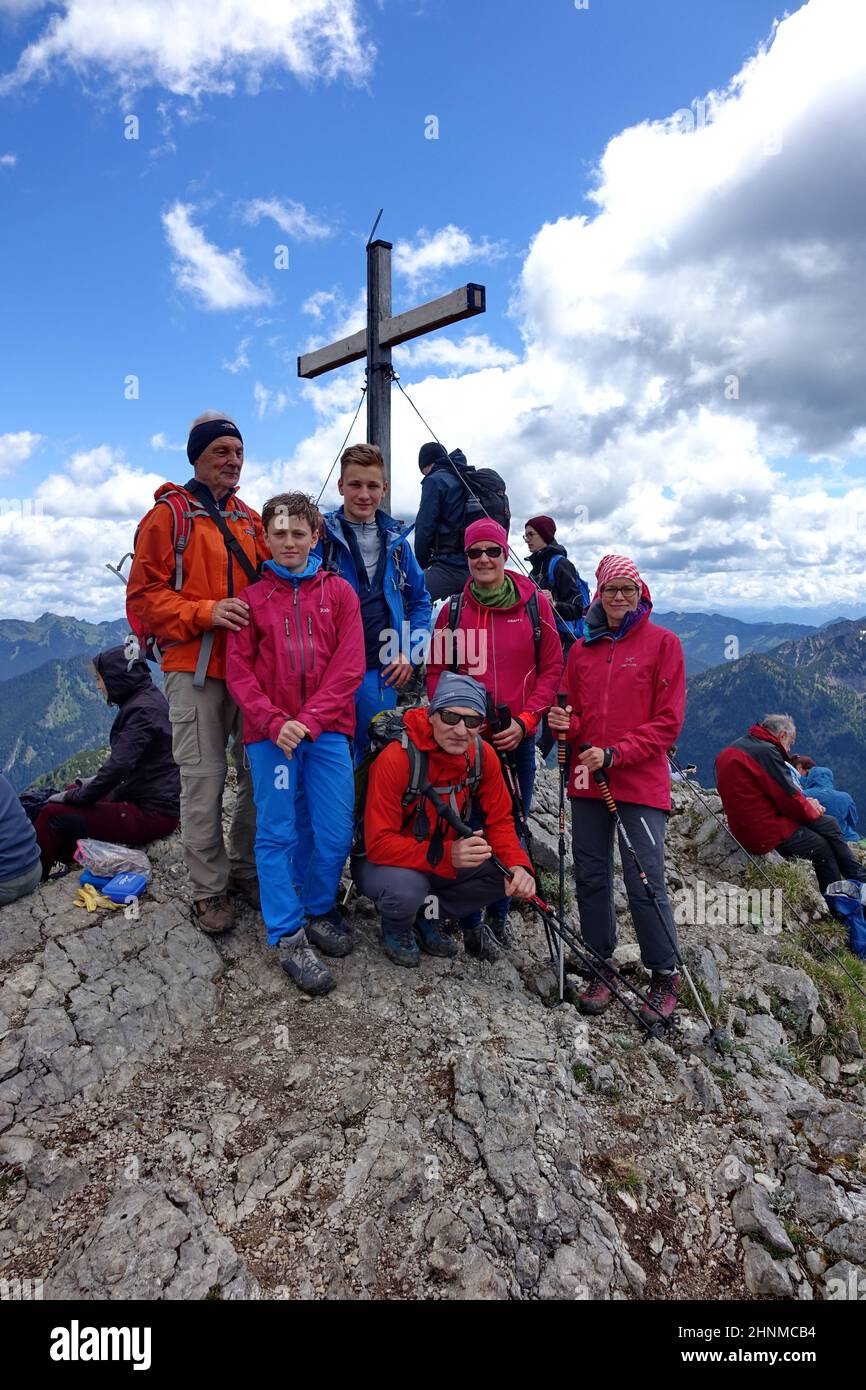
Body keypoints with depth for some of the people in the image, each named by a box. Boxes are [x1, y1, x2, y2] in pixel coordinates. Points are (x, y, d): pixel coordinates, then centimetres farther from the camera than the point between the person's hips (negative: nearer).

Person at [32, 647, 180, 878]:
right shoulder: (149, 698, 11)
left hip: (152, 813, -10)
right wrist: (94, 781, 14)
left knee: (53, 814, -9)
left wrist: (75, 796, -12)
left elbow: (119, 766, -24)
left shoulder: (143, 709, -19)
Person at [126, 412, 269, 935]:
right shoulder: (169, 514, 1)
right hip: (196, 670, -5)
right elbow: (144, 595, -5)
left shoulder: (250, 518, 16)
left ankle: (246, 869, 25)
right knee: (204, 781, -1)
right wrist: (206, 612, -18)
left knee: (260, 773, 8)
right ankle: (210, 889, 14)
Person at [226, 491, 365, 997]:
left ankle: (319, 911, 27)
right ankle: (290, 936, 14)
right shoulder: (252, 598, 8)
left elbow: (349, 667, -1)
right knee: (277, 834, 2)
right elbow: (239, 672, 3)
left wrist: (308, 721, -11)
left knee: (335, 833, 1)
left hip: (327, 731, 0)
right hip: (270, 733, 0)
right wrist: (274, 723, -12)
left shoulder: (339, 592, 7)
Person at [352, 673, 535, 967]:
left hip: (446, 857, 5)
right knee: (406, 889, -36)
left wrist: (518, 865, -25)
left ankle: (427, 914, 4)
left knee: (508, 872, -16)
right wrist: (446, 856, -42)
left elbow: (499, 821, -4)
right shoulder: (396, 758, -29)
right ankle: (396, 928, 2)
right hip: (381, 860, -5)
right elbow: (379, 844, -29)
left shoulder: (483, 755, -12)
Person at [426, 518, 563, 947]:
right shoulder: (454, 608, 2)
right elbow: (436, 672, 6)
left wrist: (524, 720, -8)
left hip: (518, 738, 1)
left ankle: (498, 914, 32)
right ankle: (468, 919, 22)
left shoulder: (534, 603, 0)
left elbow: (552, 668, 2)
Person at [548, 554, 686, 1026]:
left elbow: (668, 721, -5)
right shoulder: (581, 649, 11)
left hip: (640, 781, -4)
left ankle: (665, 975, 19)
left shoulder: (662, 643, 0)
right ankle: (601, 967, 27)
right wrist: (564, 724, -7)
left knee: (645, 882, -3)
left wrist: (614, 753, -15)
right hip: (587, 780, 4)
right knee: (591, 877, 9)